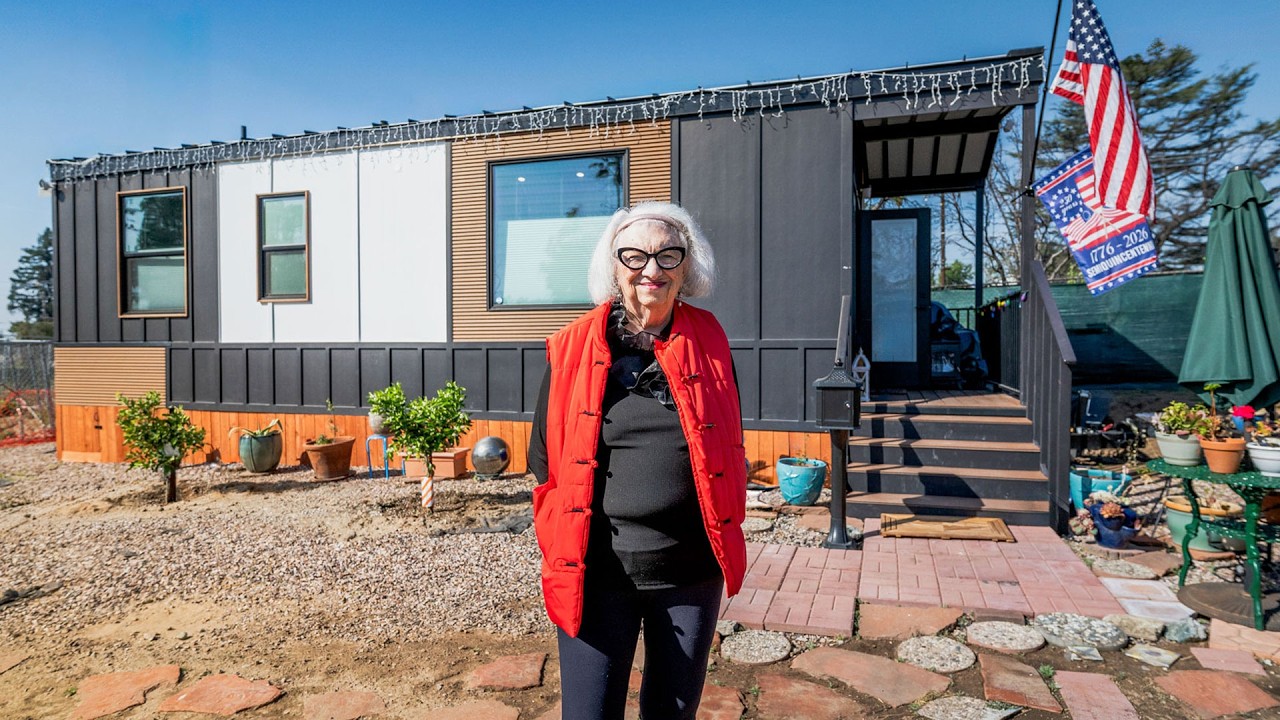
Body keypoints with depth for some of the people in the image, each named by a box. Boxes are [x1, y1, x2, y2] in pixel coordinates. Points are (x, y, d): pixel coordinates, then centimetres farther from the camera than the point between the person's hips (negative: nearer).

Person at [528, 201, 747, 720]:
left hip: (690, 570, 2)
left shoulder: (709, 342, 0)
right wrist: (563, 553, 0)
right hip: (597, 571, -1)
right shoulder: (572, 348, -3)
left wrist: (723, 547, 8)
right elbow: (544, 457, 3)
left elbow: (729, 447, 8)